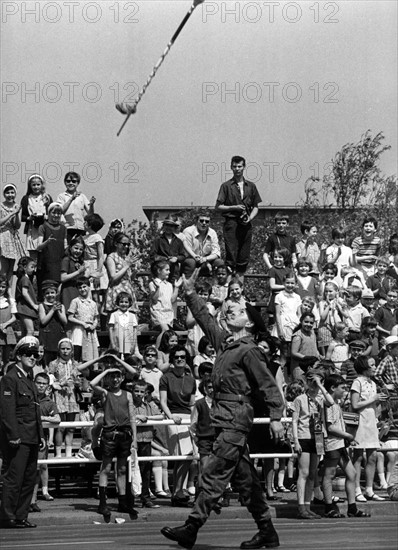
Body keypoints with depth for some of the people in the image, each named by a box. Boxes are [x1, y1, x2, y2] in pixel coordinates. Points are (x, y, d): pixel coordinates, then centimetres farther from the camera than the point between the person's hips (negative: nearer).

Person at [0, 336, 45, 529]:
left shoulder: (29, 381, 20)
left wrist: (41, 435, 17)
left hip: (31, 439, 9)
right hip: (17, 439, -9)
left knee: (29, 478, 8)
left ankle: (21, 517, 12)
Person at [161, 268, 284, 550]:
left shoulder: (249, 351, -9)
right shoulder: (225, 342, 15)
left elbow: (269, 385, -12)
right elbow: (206, 319, 28)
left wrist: (276, 417, -18)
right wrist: (191, 294, 25)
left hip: (235, 421, -9)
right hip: (226, 419, 9)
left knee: (214, 475, -8)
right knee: (245, 478, 9)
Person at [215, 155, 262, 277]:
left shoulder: (251, 186, 13)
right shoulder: (226, 186, 5)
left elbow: (255, 207, 15)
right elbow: (218, 206, 2)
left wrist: (250, 218, -4)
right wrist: (234, 208, -10)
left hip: (246, 224, 3)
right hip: (231, 222, -3)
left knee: (244, 257, 2)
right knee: (231, 254, -10)